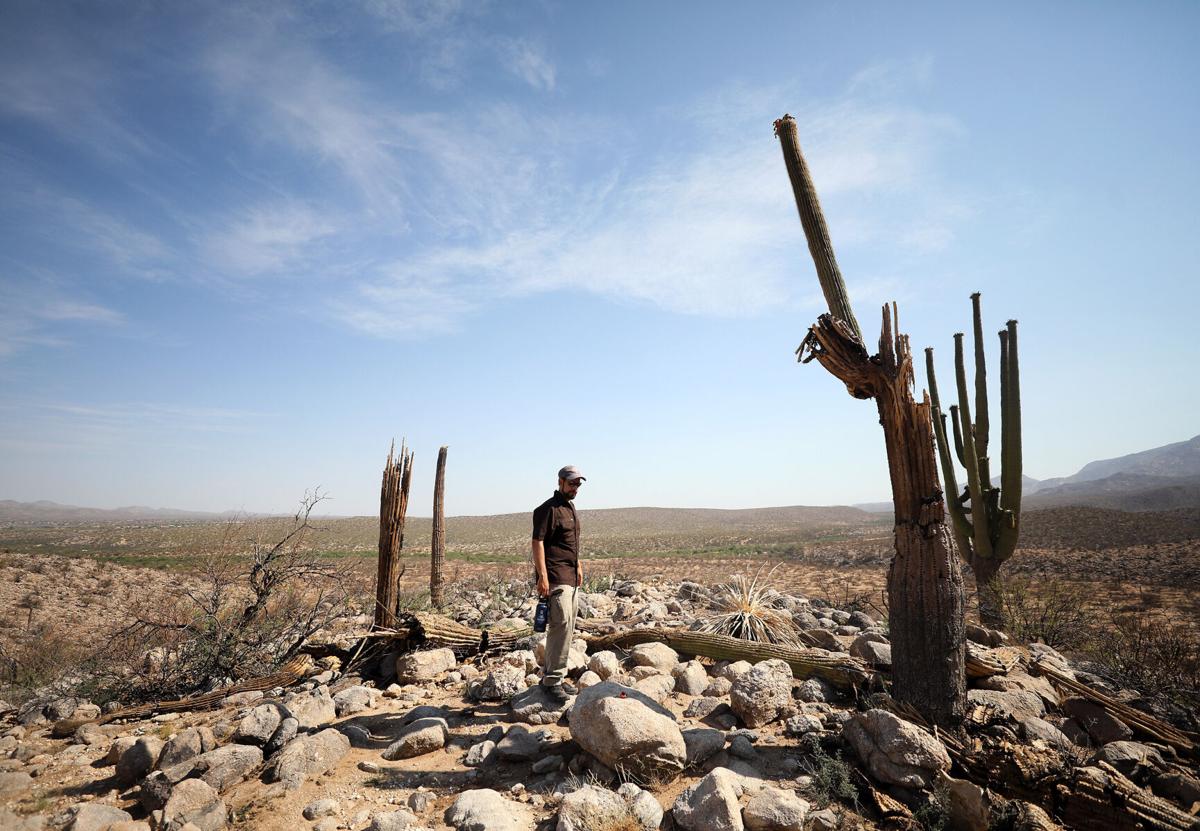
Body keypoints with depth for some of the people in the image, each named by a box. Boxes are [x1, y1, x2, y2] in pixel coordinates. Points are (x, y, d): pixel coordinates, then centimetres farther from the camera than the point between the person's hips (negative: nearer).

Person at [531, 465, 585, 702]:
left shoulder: (570, 508, 18)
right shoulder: (548, 509, -11)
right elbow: (537, 542, -17)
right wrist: (542, 576, -22)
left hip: (571, 578, 10)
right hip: (555, 578, -10)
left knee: (567, 629, 12)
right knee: (561, 625, -12)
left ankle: (551, 675, 22)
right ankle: (552, 680, -4)